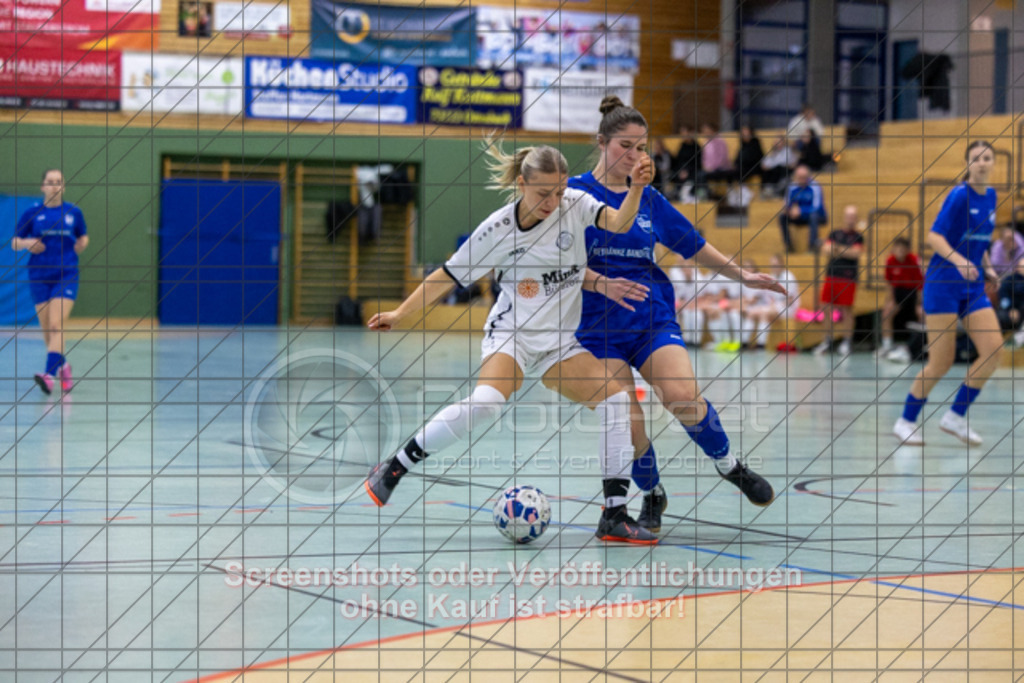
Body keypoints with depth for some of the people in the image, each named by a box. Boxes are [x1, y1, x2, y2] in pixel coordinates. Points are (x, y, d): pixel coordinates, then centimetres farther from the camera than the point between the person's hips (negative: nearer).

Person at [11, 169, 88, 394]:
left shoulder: (74, 212, 4)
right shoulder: (32, 212, 1)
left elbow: (83, 236, 20)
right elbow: (15, 242, 6)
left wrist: (82, 245, -2)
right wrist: (27, 244, -15)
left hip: (66, 276, -2)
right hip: (39, 276, 2)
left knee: (56, 325, -16)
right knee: (46, 329, 7)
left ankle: (49, 374, -27)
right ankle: (63, 366, 31)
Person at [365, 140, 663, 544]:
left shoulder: (575, 205, -2)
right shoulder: (499, 228, -9)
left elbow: (619, 223, -18)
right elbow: (449, 276, -1)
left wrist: (637, 188, -35)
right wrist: (401, 314, 0)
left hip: (560, 342, 4)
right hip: (511, 333, -4)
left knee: (616, 398, -16)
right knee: (485, 403, -33)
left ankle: (614, 518, -10)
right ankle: (392, 470, -19)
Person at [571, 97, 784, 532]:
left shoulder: (649, 200, 9)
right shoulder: (576, 192, -2)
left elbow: (695, 247, 20)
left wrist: (742, 275, 20)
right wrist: (601, 281, -24)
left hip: (653, 318, 2)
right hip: (600, 326, -2)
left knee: (682, 396, -22)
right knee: (627, 426, -9)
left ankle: (729, 465, 3)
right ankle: (652, 496, 18)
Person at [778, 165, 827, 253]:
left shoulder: (815, 187, -17)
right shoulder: (792, 187, -3)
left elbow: (816, 207, -24)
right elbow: (788, 204, 3)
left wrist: (800, 211, -34)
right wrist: (786, 208, -22)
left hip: (819, 217, -5)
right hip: (800, 219, 5)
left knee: (813, 215, -38)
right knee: (782, 217, -16)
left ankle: (812, 245, -38)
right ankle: (789, 246, -14)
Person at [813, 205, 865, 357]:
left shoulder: (857, 236, 2)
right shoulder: (835, 234, 13)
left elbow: (857, 252, -13)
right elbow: (825, 250, 4)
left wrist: (838, 250, -13)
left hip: (848, 278, -4)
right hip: (831, 275, 4)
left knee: (846, 310, -3)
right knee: (827, 308, 6)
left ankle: (847, 341, 6)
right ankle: (830, 339, 20)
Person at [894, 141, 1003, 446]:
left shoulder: (990, 196, 10)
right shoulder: (959, 195, -12)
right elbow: (934, 237, -18)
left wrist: (987, 266, 10)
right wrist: (958, 260, -32)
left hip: (973, 288, 7)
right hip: (943, 284, -7)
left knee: (993, 350, -7)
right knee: (942, 361, -7)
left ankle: (956, 417, 5)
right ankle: (906, 422, 10)